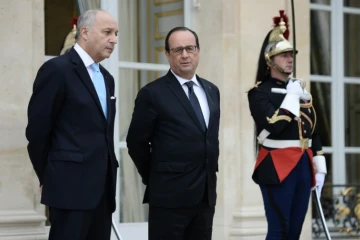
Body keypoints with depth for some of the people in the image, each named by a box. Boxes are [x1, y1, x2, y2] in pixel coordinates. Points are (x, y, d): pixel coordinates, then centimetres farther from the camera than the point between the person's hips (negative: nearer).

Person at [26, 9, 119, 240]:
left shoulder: (106, 77, 18)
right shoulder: (58, 69, -8)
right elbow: (38, 130, -7)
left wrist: (108, 174, 16)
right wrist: (49, 177, 1)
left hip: (103, 187, 8)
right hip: (71, 187, -8)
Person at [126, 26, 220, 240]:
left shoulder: (211, 91, 13)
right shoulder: (153, 93, -7)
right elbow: (136, 142, -3)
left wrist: (212, 172, 14)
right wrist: (155, 179, 3)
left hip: (206, 194, 6)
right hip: (169, 196, -6)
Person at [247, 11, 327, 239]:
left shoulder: (301, 89, 16)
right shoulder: (260, 92, -6)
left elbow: (313, 132, 18)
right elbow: (273, 127, -21)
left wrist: (319, 167, 11)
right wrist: (292, 96, -12)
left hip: (303, 166, 7)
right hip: (278, 168, -7)